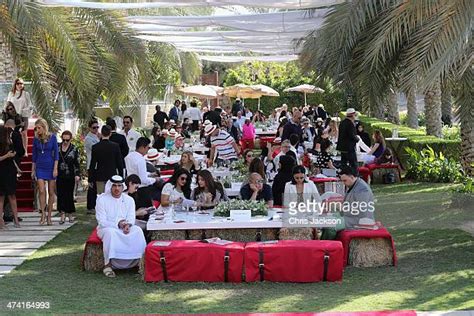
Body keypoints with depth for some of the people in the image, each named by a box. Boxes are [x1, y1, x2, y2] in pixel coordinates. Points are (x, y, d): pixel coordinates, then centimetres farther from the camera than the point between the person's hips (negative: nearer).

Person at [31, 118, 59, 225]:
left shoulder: (52, 137, -4)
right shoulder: (36, 139, 3)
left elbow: (56, 153, -3)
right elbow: (34, 155, 10)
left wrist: (55, 169, -9)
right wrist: (33, 170, 9)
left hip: (50, 166, -1)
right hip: (40, 167, 1)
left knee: (51, 192, 3)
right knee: (41, 191, -12)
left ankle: (49, 216, 10)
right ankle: (43, 214, -4)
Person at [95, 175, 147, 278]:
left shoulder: (129, 200, 7)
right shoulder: (102, 199, -5)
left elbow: (131, 219, 1)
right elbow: (102, 222, -11)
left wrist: (127, 225, -24)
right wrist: (118, 224, -24)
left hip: (125, 229, 3)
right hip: (106, 228, -3)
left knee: (138, 231, -26)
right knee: (110, 232, -38)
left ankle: (140, 261, -23)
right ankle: (107, 265, -35)